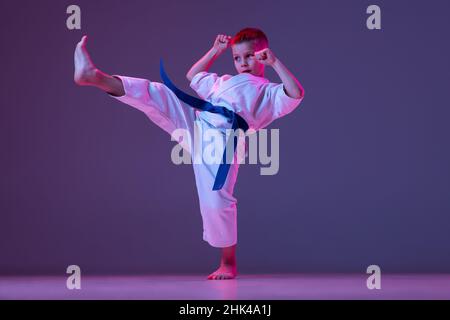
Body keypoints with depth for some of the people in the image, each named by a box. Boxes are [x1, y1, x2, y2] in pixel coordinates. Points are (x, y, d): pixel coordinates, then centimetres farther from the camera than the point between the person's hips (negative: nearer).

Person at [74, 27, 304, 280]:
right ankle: (94, 76, -19)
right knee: (153, 93, -9)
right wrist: (216, 51, 41)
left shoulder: (270, 93, 15)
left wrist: (275, 62, -6)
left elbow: (297, 94, -6)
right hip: (194, 123, 6)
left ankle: (228, 263, 6)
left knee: (217, 201, -14)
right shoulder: (223, 82, 35)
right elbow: (194, 76, 48)